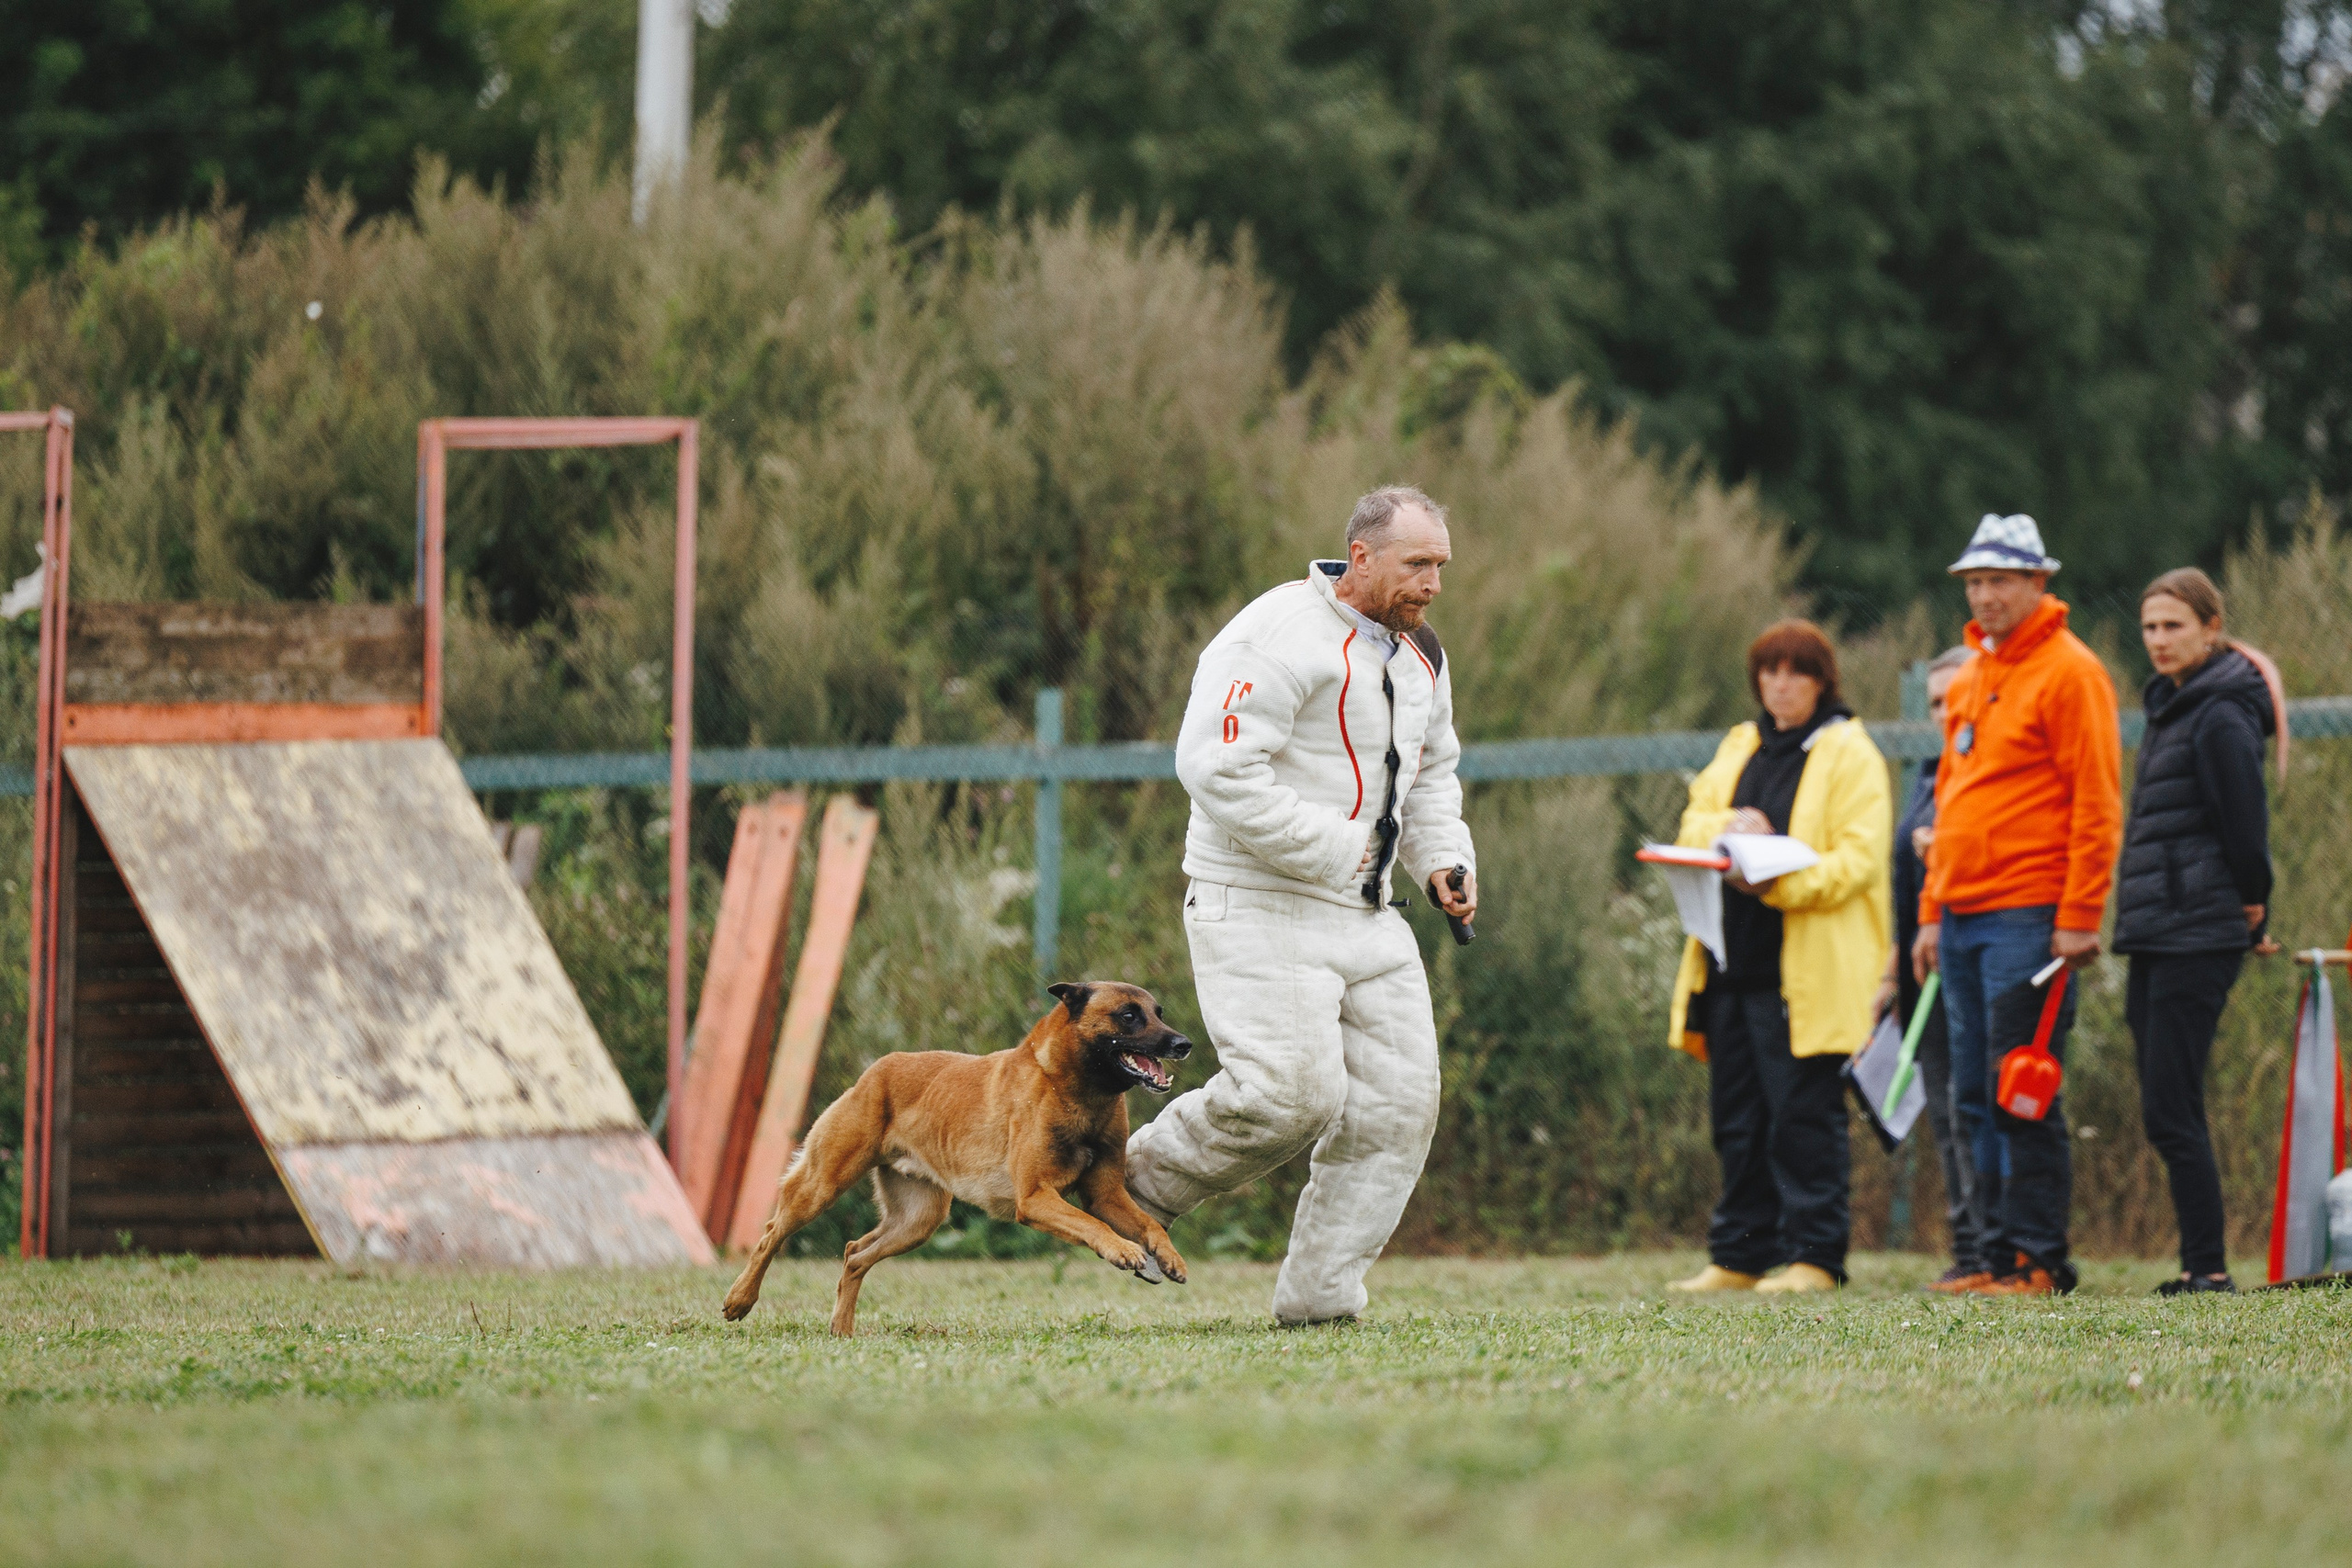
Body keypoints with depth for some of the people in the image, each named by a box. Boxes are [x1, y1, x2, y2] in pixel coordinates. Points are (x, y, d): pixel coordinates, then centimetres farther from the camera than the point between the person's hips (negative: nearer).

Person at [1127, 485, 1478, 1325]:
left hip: (1365, 913, 9)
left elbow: (1431, 773, 30)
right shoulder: (1284, 637, -16)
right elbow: (1216, 766, -24)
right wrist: (1333, 850, -21)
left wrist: (1442, 859, 10)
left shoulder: (1419, 656, 14)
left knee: (1398, 1104, -1)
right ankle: (1144, 1176, 8)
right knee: (1292, 1094, -19)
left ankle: (1318, 1301, 6)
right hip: (1261, 909, -9)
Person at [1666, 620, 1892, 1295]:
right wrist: (1727, 827, -8)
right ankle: (1739, 1256, 14)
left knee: (1803, 1116, -8)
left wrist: (1780, 884, -24)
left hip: (1807, 971, -7)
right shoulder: (1738, 749, 20)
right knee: (1736, 1118, 8)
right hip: (1731, 961, 7)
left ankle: (1813, 1257, -5)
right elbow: (1692, 825, 16)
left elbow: (1858, 859, -11)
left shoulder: (1850, 754, -1)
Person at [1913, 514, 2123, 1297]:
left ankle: (2040, 1260, -6)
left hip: (2030, 917, -8)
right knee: (1976, 1102, 8)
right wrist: (1932, 914, 19)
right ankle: (2000, 1253, 12)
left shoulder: (2069, 672, -6)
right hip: (1964, 919, 8)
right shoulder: (1969, 680, 19)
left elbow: (2096, 806, -11)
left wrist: (2078, 919, -17)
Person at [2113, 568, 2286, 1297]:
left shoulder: (2221, 716, -13)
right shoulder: (2172, 706, 17)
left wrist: (2249, 903, -2)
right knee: (2169, 1112, 8)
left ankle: (2208, 1267, -9)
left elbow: (2243, 824, -14)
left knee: (2170, 1111, -11)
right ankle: (2200, 1265, 10)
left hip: (2199, 931, -10)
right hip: (2157, 935, 10)